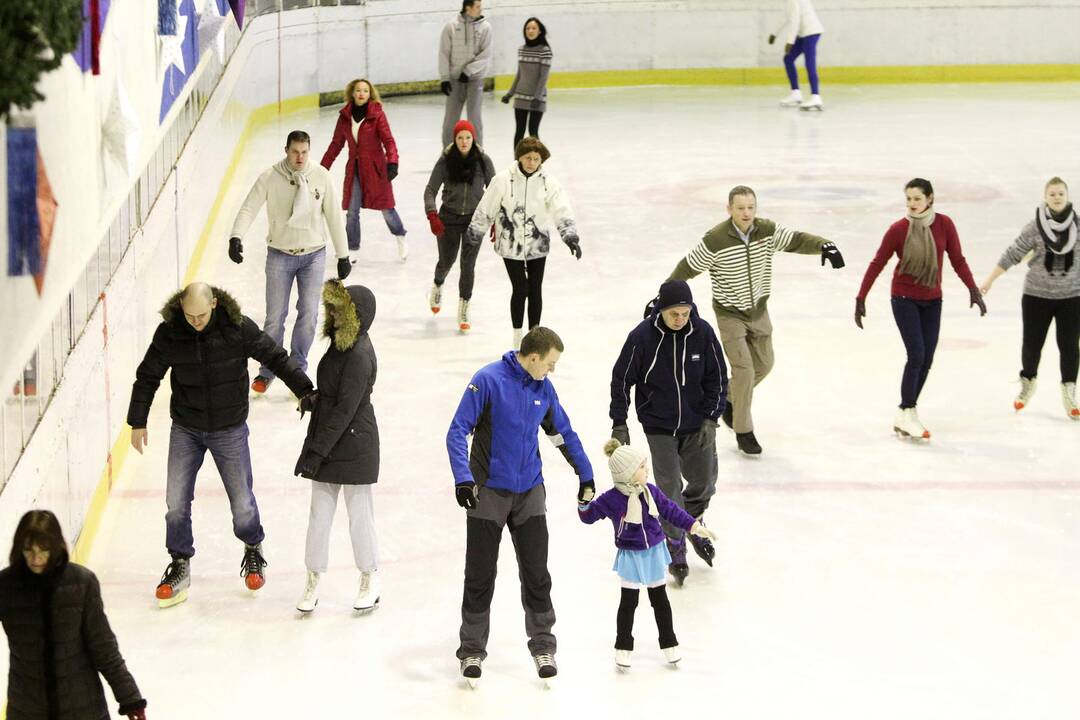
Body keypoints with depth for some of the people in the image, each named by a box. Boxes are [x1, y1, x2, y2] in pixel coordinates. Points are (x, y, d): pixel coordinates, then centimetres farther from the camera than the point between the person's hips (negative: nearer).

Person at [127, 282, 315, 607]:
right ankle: (180, 566, 15)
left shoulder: (238, 328, -17)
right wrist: (138, 422, 2)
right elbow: (148, 376, 1)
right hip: (186, 430, 1)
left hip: (229, 430, -1)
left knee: (242, 501, 4)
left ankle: (253, 547, 33)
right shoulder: (169, 332, -12)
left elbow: (276, 357, -6)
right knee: (176, 501, -2)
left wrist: (305, 390, -7)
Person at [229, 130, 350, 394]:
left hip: (313, 254, 1)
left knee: (308, 314, 0)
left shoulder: (320, 176, -6)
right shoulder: (270, 178, -11)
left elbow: (333, 217, 1)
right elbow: (248, 209, -15)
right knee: (275, 317, 2)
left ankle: (297, 369, 17)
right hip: (280, 255, -1)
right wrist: (236, 237, -33)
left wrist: (343, 255, 4)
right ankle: (267, 371, 19)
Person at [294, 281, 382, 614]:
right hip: (327, 441, 9)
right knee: (319, 512, 11)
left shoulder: (358, 357, -23)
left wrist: (317, 451, -21)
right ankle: (313, 583, 20)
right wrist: (314, 397, -2)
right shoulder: (342, 342, 5)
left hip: (353, 445, -9)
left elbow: (345, 410, -23)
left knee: (359, 514, 6)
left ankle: (370, 580, 24)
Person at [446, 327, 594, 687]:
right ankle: (472, 651, 16)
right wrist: (463, 478, -25)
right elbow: (458, 431, -15)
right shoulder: (488, 380, -14)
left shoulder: (544, 389, 2)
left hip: (529, 494, 4)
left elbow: (564, 433, 17)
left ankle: (543, 646, 20)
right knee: (480, 576, 3)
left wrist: (585, 475, 20)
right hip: (488, 494, -4)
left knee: (536, 573, 7)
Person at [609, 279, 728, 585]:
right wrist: (619, 423, -6)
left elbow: (717, 377, -2)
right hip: (659, 426, -3)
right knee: (669, 487, -6)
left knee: (704, 482, 10)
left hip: (696, 424, 3)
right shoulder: (642, 336, -19)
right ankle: (676, 547, 11)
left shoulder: (702, 333, -12)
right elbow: (621, 379, -7)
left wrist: (711, 419, -7)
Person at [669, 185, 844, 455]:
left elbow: (797, 240, -15)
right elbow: (687, 268, -16)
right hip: (730, 314, -5)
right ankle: (743, 431, 6)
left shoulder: (767, 230, -11)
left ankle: (729, 399, 42)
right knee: (744, 370, -9)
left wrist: (824, 246, -35)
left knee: (764, 364, 17)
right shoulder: (715, 240, -24)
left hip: (758, 310, 6)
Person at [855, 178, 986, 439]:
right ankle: (906, 413, -2)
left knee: (926, 360, 5)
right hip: (904, 299, -4)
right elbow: (877, 264, -7)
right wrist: (861, 298, -7)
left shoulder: (944, 224, -7)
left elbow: (957, 259, 1)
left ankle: (906, 415, 16)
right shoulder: (898, 229, -13)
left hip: (932, 300, 4)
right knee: (916, 355, -13)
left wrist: (973, 289, -5)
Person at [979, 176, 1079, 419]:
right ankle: (1027, 384, 35)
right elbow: (1013, 254, -5)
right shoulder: (1035, 227, -9)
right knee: (1032, 344, 10)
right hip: (1037, 296, 0)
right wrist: (989, 281, -6)